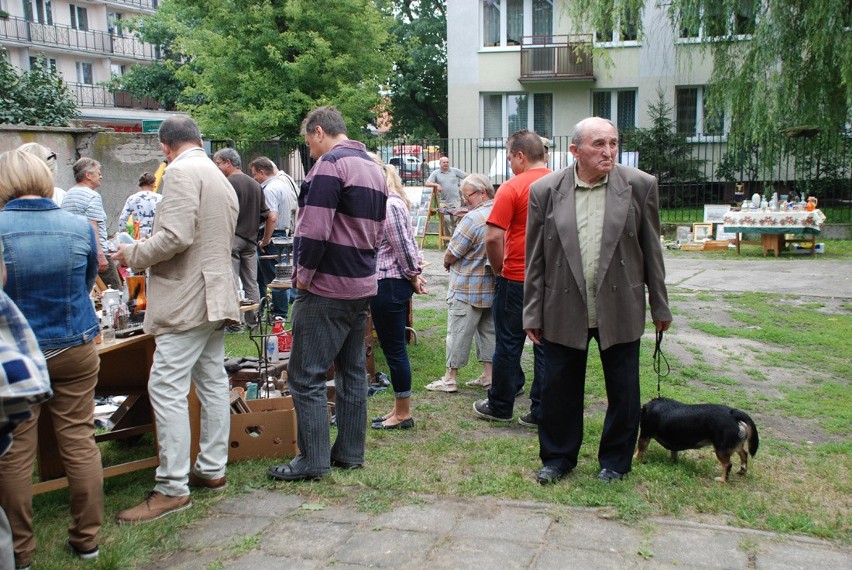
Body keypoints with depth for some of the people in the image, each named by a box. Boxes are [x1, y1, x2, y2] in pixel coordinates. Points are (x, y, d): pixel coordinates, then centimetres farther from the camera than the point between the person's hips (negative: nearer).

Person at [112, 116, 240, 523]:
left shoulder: (180, 172, -12)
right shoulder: (221, 179, 18)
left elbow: (175, 237, -23)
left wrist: (133, 255, -7)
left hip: (186, 300, -10)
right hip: (215, 296, 10)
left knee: (167, 390, -8)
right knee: (212, 383, 13)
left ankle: (172, 488, -4)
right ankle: (212, 470, 22)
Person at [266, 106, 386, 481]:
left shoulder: (330, 164, -13)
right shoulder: (374, 168, 17)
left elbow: (315, 229, -21)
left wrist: (303, 274, -10)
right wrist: (360, 264, 16)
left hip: (327, 286, -9)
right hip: (363, 285, 10)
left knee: (306, 376, -3)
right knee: (352, 370, 14)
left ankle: (313, 460, 1)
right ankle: (350, 452, 22)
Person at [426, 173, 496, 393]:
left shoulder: (473, 218, -22)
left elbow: (451, 255, -18)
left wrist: (447, 263, 5)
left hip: (468, 289, -8)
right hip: (494, 285, 8)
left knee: (458, 333, 2)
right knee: (489, 330, 15)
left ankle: (450, 378, 9)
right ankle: (488, 375, 20)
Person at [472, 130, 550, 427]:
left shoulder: (512, 188, -12)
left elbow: (493, 237, -17)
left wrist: (499, 269, -2)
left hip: (517, 280, -5)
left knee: (508, 344, 8)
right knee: (547, 346, 9)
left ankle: (500, 406, 20)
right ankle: (541, 411, 15)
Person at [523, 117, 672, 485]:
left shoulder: (640, 186, -3)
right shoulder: (545, 191, -3)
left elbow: (652, 250, 3)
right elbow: (535, 259, 1)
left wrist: (660, 305, 6)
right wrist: (532, 314, 1)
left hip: (620, 309, 0)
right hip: (563, 310, 0)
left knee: (623, 391, 11)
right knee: (559, 390, 10)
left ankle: (615, 461, 30)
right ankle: (558, 457, 30)